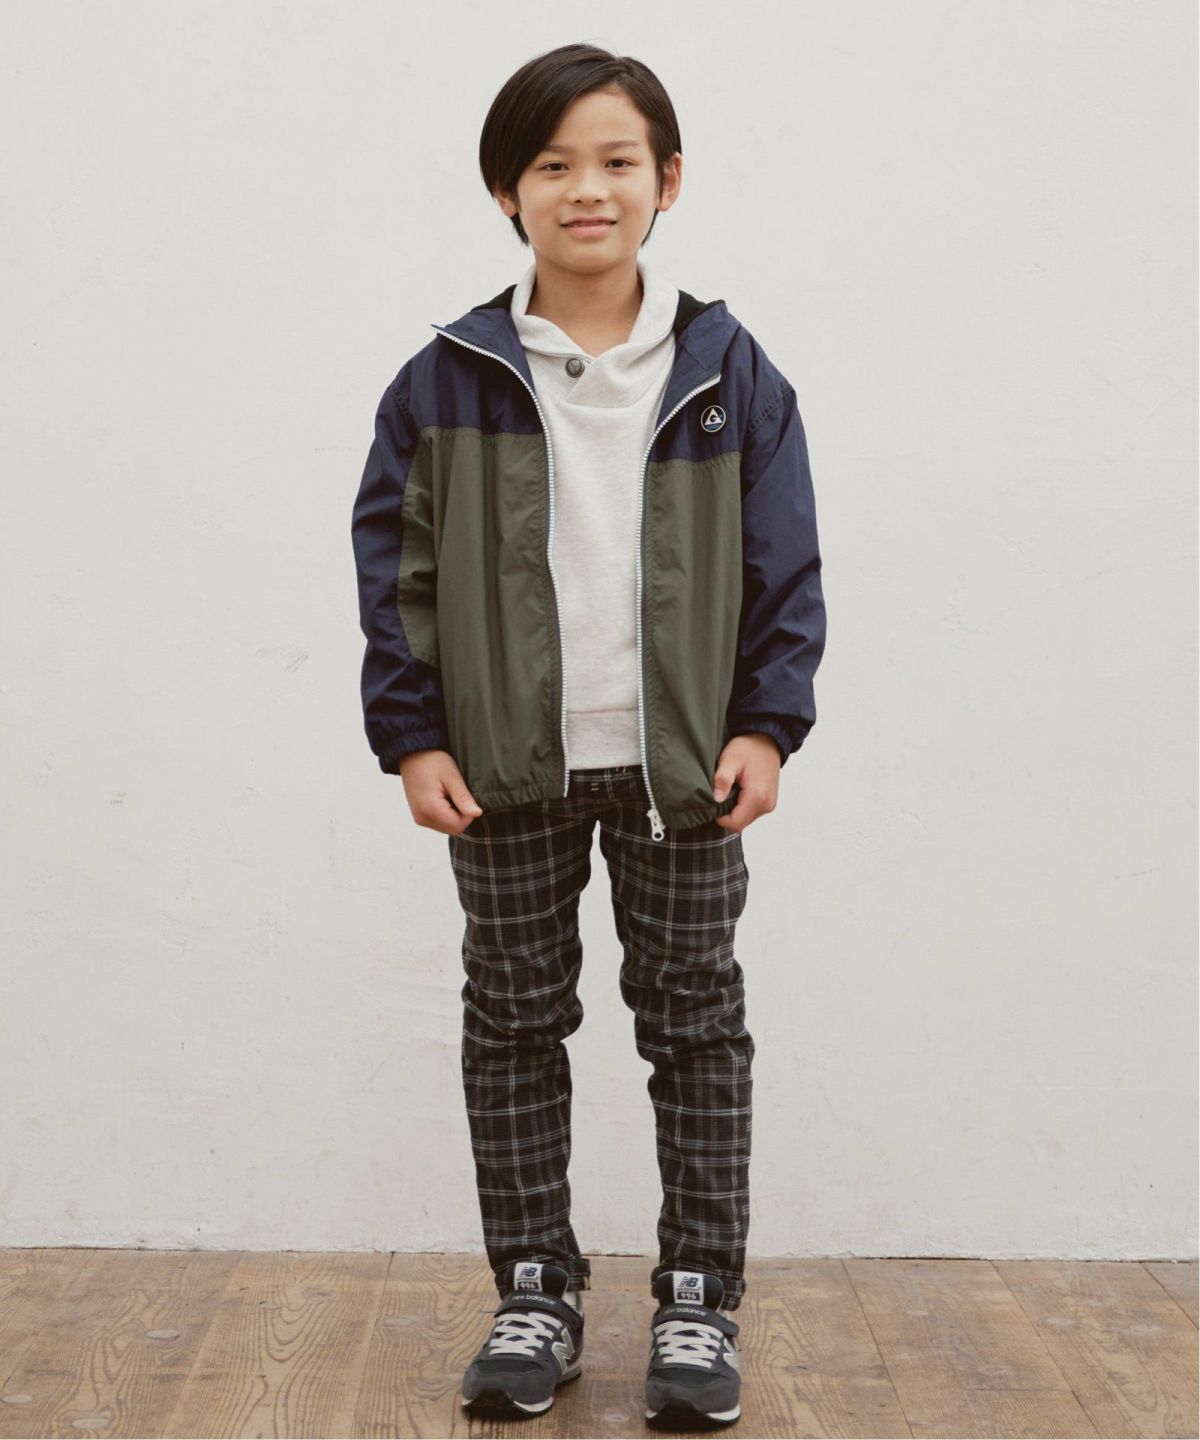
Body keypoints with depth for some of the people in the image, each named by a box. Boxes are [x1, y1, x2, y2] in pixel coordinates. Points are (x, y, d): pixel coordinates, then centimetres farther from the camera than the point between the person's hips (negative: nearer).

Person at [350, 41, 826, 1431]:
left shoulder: (728, 372, -2)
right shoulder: (449, 380, -2)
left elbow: (783, 569, 2)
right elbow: (395, 562, 1)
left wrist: (768, 725, -6)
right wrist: (410, 734, -4)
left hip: (682, 764, 0)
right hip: (506, 768, 1)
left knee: (694, 1018, 7)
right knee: (514, 1019, 9)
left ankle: (698, 1299, 20)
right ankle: (535, 1291, 24)